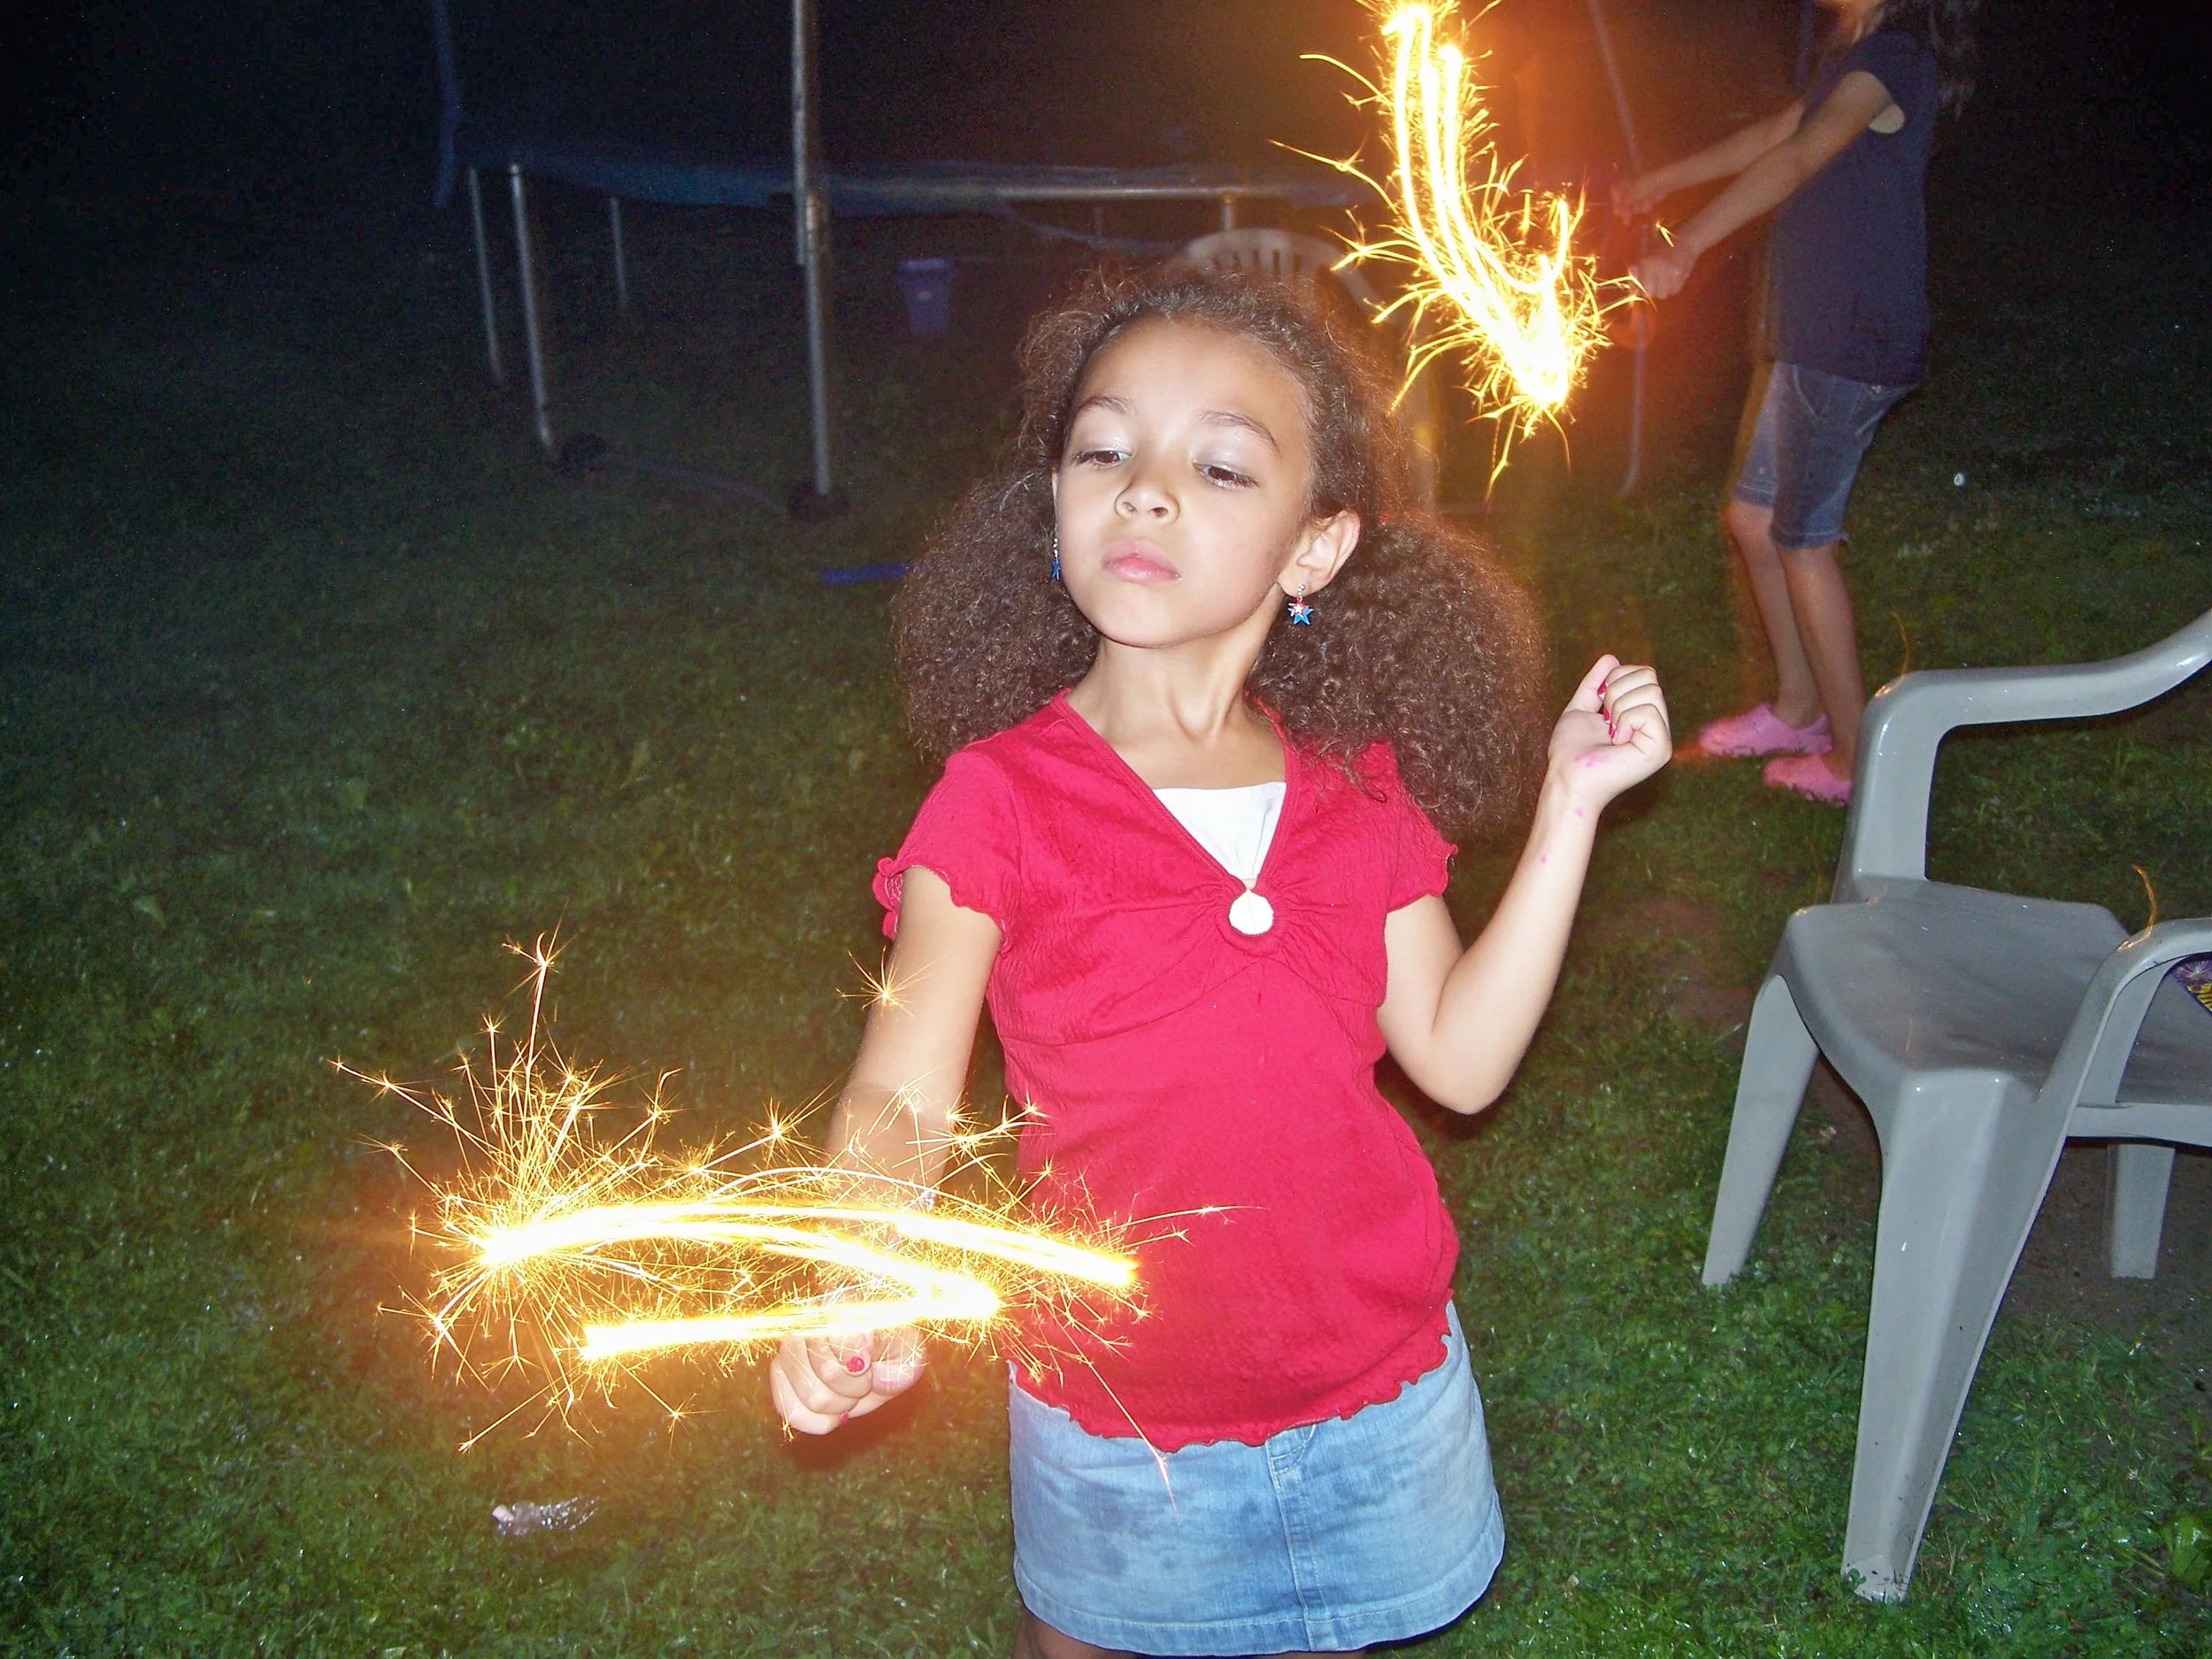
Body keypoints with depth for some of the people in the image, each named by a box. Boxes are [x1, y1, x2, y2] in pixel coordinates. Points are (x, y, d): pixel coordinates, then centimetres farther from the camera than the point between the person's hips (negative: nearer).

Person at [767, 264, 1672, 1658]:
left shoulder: (1359, 794, -7)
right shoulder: (1003, 804, -18)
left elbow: (1461, 1056, -5)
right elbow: (901, 1099, -21)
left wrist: (1568, 810, -8)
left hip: (1373, 1392, 3)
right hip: (1117, 1425, -2)